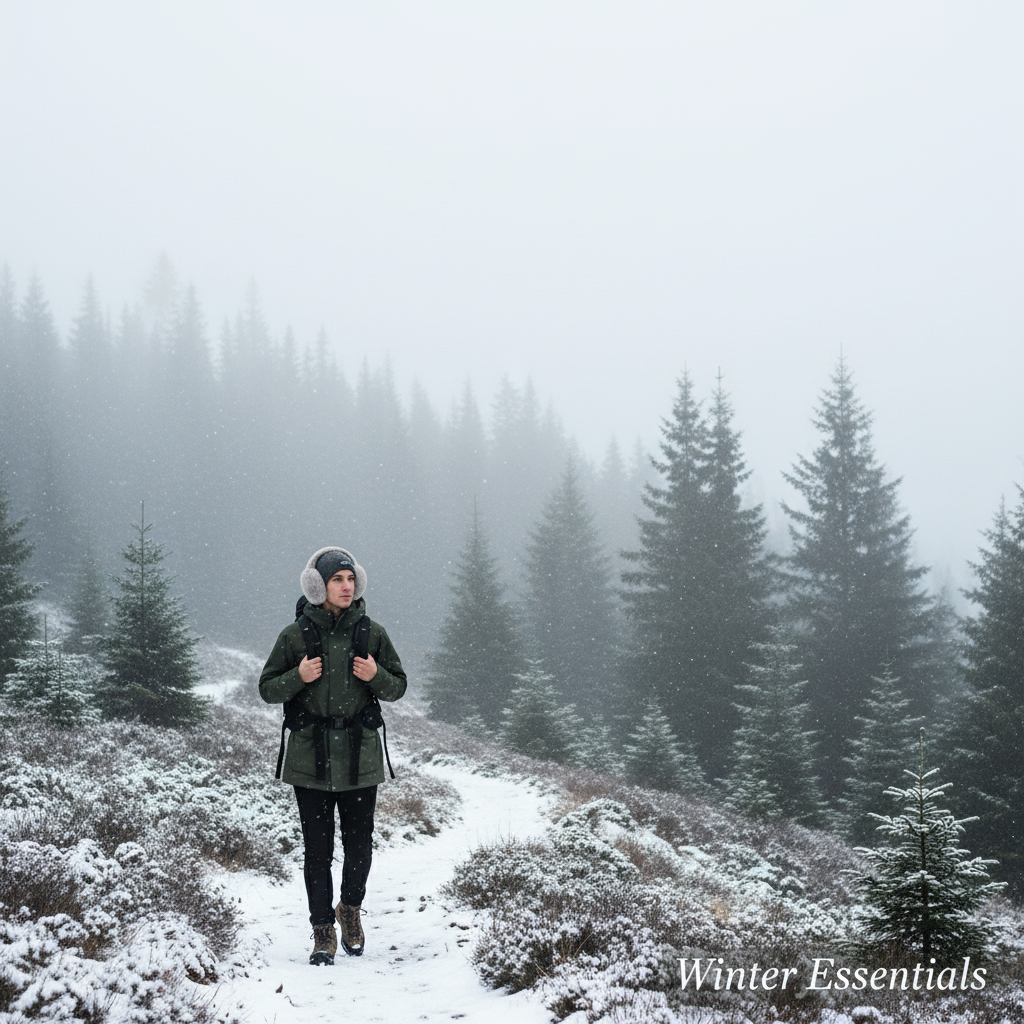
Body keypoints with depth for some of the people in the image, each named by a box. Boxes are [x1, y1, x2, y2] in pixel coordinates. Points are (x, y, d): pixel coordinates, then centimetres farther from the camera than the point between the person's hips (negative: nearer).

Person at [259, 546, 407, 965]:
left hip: (360, 756, 1)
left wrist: (376, 675, -10)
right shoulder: (295, 636, 0)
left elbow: (398, 687, 11)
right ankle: (323, 931, 14)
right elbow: (268, 689, 5)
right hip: (310, 757, -1)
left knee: (359, 845, 5)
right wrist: (299, 676, -13)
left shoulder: (372, 633, 4)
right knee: (317, 849, 1)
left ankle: (350, 908, 32)